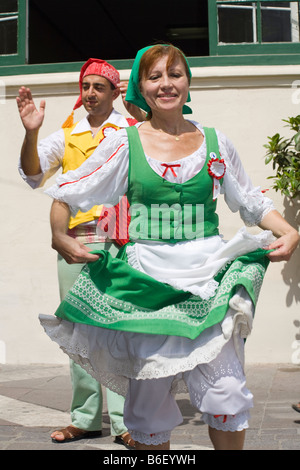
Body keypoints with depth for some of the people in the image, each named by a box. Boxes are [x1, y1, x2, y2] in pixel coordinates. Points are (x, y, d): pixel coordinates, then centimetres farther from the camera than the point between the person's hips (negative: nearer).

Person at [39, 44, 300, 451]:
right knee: (149, 395, 6)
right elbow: (66, 193, 6)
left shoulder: (216, 142, 8)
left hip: (209, 275, 1)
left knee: (225, 394, -7)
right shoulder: (125, 143, 4)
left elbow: (253, 202, 14)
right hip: (145, 280, 0)